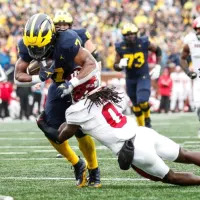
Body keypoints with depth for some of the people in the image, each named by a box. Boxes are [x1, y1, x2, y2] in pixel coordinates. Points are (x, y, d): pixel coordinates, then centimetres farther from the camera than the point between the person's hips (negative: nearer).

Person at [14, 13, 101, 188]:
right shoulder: (27, 46, -20)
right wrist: (38, 78, -34)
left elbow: (92, 65, -38)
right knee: (52, 132, 0)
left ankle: (94, 172, 12)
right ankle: (78, 165, 23)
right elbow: (19, 76, -15)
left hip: (80, 83, -6)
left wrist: (71, 85, -44)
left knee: (81, 132, -10)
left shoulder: (66, 41, -37)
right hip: (59, 86, 6)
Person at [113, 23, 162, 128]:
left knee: (142, 102, -21)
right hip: (130, 79, 3)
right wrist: (120, 65, -28)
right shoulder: (120, 47, -11)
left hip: (143, 77, -3)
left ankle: (147, 119, 9)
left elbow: (158, 50, 4)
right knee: (136, 105, 13)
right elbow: (115, 66, -4)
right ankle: (141, 126, 33)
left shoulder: (144, 43, -15)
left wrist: (157, 66, -2)